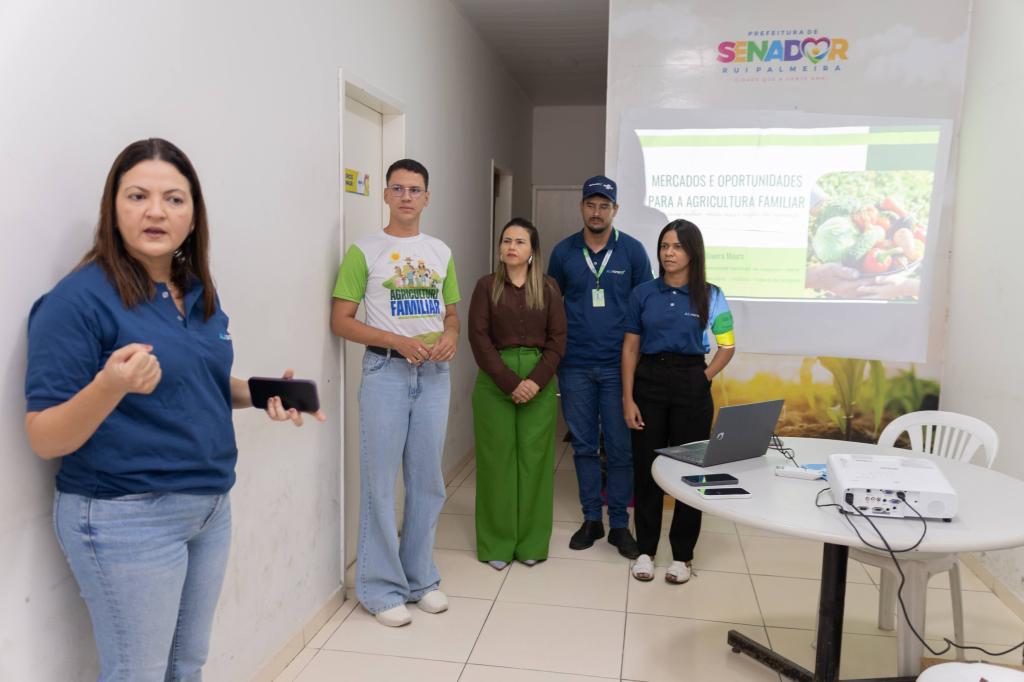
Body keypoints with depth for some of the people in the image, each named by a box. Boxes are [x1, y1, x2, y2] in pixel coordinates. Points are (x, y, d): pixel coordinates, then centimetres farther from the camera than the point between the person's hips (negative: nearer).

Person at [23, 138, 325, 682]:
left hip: (211, 506, 7)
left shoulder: (198, 292, 5)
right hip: (126, 517, -7)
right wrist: (108, 387, -36)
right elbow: (44, 441, -17)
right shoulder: (79, 298, -16)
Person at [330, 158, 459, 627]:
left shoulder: (441, 252, 13)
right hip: (385, 371, -4)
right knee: (380, 482, -1)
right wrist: (398, 341, -16)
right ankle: (382, 588, 14)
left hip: (434, 373, 4)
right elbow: (341, 321, -4)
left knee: (427, 482, 10)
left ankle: (420, 577, 26)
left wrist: (449, 337, -5)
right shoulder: (364, 251, 0)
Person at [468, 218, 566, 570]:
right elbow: (479, 338, -5)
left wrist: (535, 381, -12)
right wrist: (509, 382, -14)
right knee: (497, 458, 3)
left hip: (539, 381, 1)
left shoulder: (548, 288, 6)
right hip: (495, 381, -1)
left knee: (535, 458, 5)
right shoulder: (486, 286, 2)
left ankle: (532, 542, 17)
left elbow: (558, 339, 1)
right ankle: (497, 543, 14)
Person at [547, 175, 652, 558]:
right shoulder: (563, 252, 4)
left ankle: (619, 524, 18)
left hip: (618, 365, -1)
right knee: (584, 445, 10)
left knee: (620, 448, 3)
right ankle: (591, 519, 24)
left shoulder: (633, 251, 0)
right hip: (575, 367, 2)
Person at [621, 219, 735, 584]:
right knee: (646, 468, 7)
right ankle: (645, 550, 22)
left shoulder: (710, 295, 0)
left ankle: (682, 555, 21)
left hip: (691, 386, -1)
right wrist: (628, 398, -4)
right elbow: (630, 347, 2)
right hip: (648, 382, 1)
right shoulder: (643, 293, 2)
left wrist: (703, 378, -5)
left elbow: (727, 347, 5)